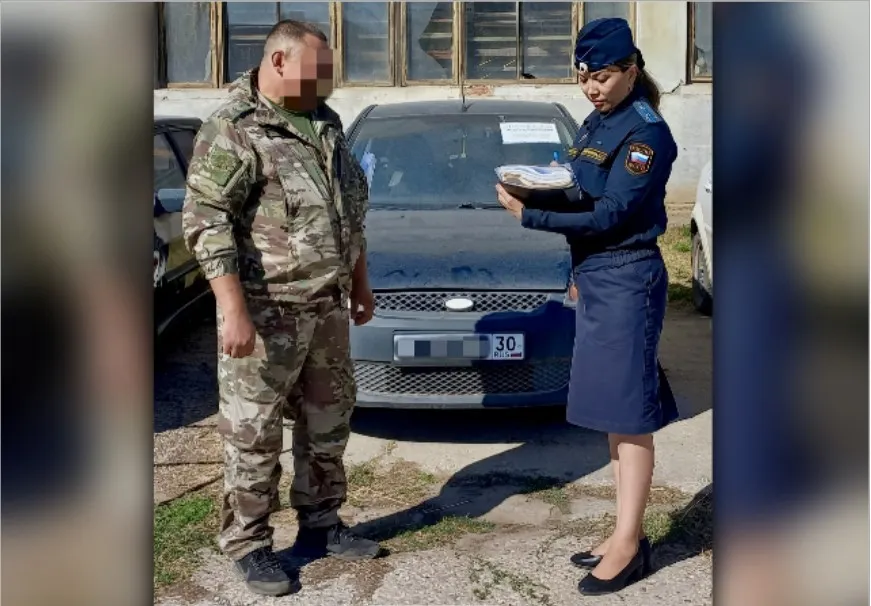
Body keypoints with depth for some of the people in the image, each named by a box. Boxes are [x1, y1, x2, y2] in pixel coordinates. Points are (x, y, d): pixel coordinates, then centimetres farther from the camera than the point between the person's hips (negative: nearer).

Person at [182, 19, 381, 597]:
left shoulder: (327, 123, 12)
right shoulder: (232, 129, -11)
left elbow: (350, 213, 20)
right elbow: (206, 223, -17)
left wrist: (360, 284, 19)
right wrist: (234, 311, -24)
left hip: (327, 307, 7)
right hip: (266, 313, -7)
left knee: (328, 421, 15)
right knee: (254, 433, 2)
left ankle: (320, 523, 31)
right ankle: (249, 545, 16)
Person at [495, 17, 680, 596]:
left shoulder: (646, 132, -14)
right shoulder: (597, 123, 13)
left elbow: (609, 217, -19)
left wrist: (529, 216, -20)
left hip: (627, 280, -9)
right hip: (595, 277, 9)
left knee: (630, 415, -3)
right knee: (613, 413, 13)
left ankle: (629, 544, 6)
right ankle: (627, 534, 23)